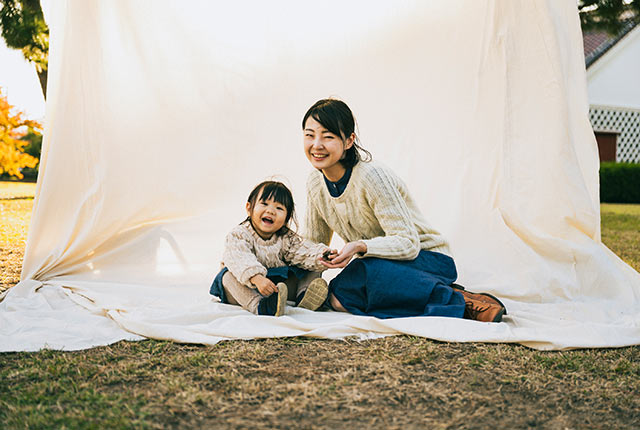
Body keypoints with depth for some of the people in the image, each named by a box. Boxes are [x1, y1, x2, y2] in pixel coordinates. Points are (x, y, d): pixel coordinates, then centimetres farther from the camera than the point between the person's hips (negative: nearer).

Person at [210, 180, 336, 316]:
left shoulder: (287, 238, -1)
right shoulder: (239, 235, -14)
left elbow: (305, 251, -15)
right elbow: (240, 260, -31)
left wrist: (321, 256, -38)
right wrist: (257, 278, -49)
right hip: (248, 286, -3)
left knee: (312, 271, -5)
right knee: (229, 277, -33)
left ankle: (303, 296, -31)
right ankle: (259, 305, -50)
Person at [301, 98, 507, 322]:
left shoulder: (372, 177, -22)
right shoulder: (315, 183, 0)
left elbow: (408, 243, -24)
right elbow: (313, 245, 10)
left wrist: (360, 247, -40)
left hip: (427, 259, -7)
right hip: (379, 265, 7)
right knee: (337, 298, -25)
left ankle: (460, 301, -21)